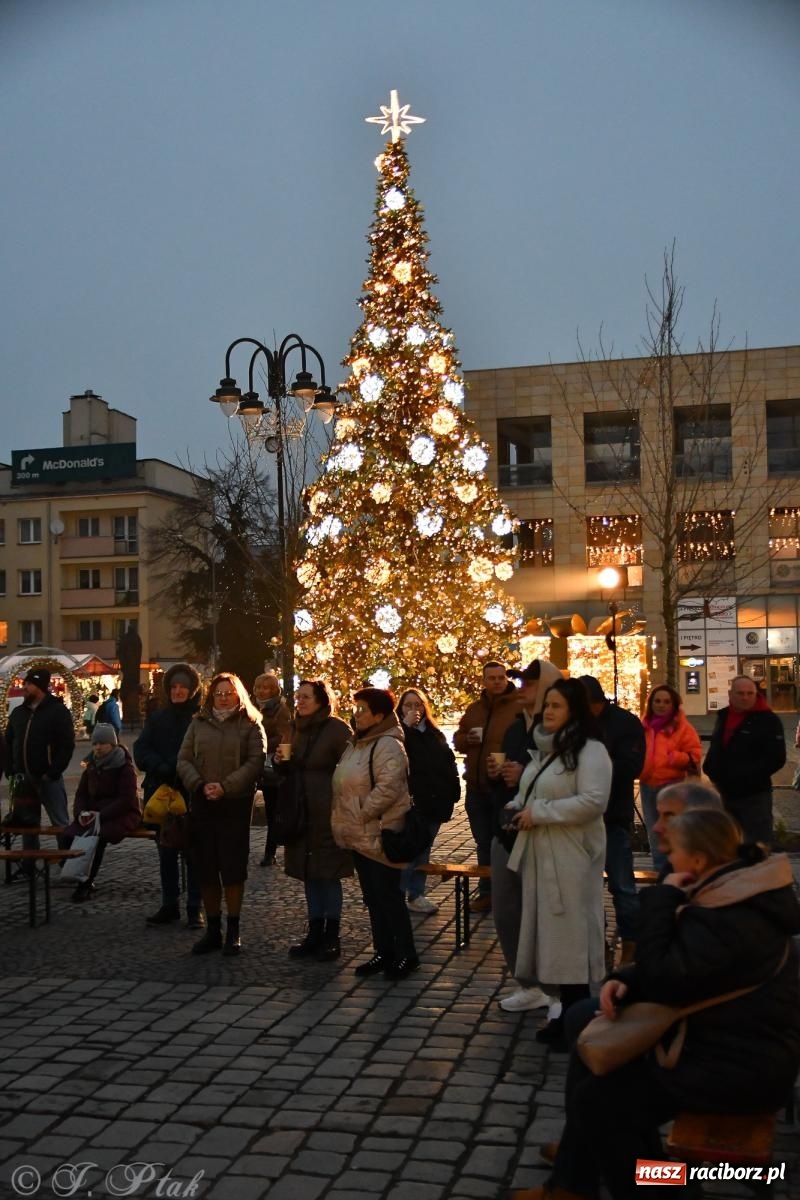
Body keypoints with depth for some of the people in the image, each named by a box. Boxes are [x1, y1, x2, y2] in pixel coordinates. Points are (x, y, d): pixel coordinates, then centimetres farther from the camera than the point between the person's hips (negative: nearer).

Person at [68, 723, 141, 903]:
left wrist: (102, 814, -22)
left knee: (98, 835, -34)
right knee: (72, 832, -24)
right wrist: (81, 812, -8)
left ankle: (85, 885, -25)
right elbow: (81, 794, 15)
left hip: (122, 815, -6)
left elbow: (127, 800, -14)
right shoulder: (91, 767, 14)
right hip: (94, 814, 6)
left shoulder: (124, 767, -6)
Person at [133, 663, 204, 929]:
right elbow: (141, 751, 1)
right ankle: (169, 905, 21)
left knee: (193, 852, 2)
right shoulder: (157, 717, 9)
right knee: (166, 852, 11)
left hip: (192, 794, -4)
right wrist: (164, 768, -15)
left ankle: (195, 908, 10)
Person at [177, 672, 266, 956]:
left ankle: (233, 931, 11)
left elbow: (256, 762, -9)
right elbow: (184, 760, 6)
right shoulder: (198, 724, 10)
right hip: (201, 805, 3)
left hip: (235, 805, -3)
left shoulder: (250, 725, 1)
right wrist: (200, 785, -12)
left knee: (233, 869, -1)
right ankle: (213, 930, 18)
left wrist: (226, 787, -18)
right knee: (206, 869, 7)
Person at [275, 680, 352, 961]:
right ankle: (315, 934, 22)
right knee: (309, 873, 12)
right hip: (300, 811, 7)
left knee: (329, 872, 1)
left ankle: (331, 937, 12)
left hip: (328, 812, -7)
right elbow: (288, 773, 19)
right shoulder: (296, 729, 11)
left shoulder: (337, 729, -11)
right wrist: (280, 761, -2)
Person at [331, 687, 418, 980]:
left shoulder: (387, 746, -16)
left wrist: (362, 813, -20)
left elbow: (388, 786, -27)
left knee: (388, 895, -3)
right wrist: (344, 818, 13)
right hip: (359, 835, 10)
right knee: (372, 897, 15)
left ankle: (406, 955, 9)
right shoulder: (356, 744, 15)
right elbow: (344, 784, 23)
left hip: (379, 835, -10)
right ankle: (383, 952, 24)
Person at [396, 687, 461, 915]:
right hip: (410, 802, -6)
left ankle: (416, 894, 22)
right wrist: (406, 726, -21)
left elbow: (449, 762, 13)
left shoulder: (434, 733, 13)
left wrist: (453, 791, 5)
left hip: (434, 802, 6)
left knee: (423, 850, 13)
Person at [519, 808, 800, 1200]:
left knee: (598, 1101, -15)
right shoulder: (728, 892, 6)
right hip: (725, 1037, 11)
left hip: (741, 1064, -11)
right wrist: (625, 980, -6)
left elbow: (661, 979, -26)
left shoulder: (731, 920, -28)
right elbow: (674, 966, 13)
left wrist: (663, 899, -21)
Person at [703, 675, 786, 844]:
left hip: (754, 795, -7)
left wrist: (746, 777, -22)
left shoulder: (768, 720, -10)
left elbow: (776, 758, -17)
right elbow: (714, 751, 22)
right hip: (725, 793, 7)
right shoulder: (723, 716, 12)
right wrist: (710, 771, 3)